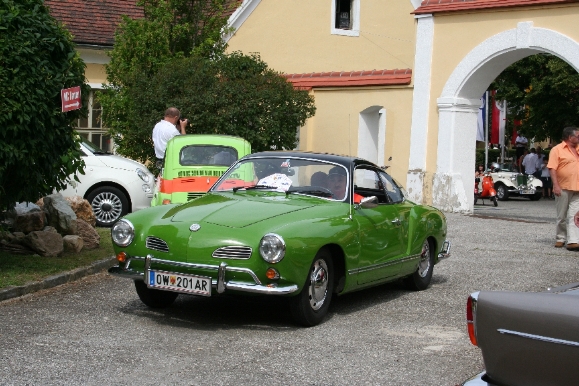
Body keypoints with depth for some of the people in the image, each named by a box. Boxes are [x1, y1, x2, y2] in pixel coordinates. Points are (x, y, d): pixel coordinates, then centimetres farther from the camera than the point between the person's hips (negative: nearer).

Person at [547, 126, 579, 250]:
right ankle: (560, 239, 20)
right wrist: (556, 186, -18)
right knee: (562, 216, 6)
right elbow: (552, 168, -10)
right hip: (563, 188, -4)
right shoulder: (557, 150, -4)